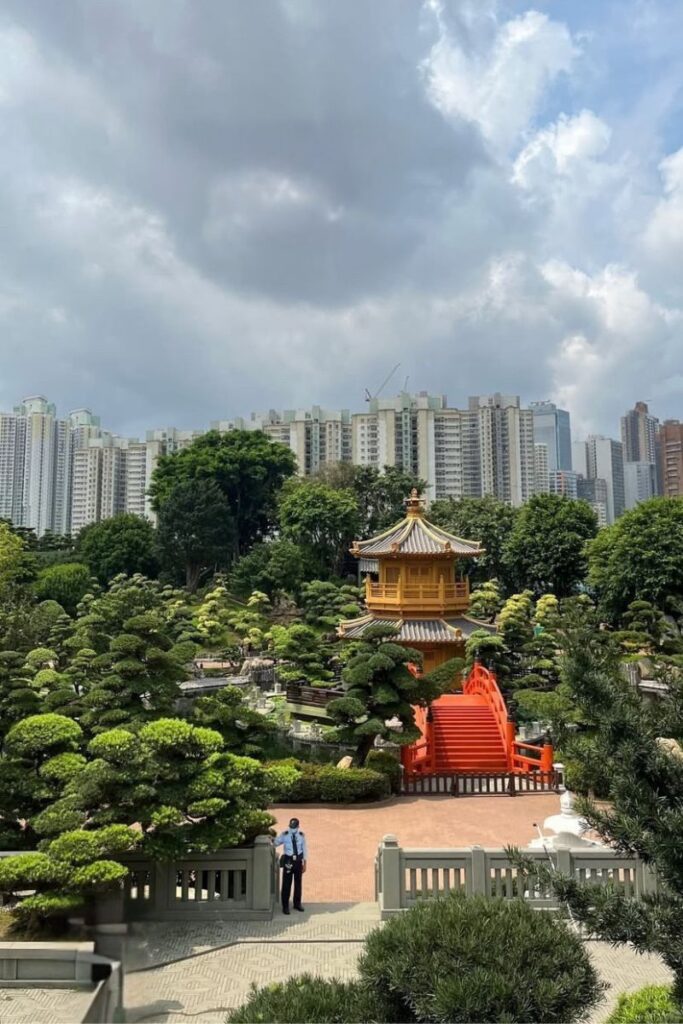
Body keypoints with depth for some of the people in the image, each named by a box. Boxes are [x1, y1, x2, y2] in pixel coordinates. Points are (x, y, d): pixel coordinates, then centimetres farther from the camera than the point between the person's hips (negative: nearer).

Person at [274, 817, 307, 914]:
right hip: (288, 861, -2)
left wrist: (304, 864, 3)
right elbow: (275, 843, 2)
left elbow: (305, 849, 3)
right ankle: (285, 906, 13)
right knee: (286, 883, 0)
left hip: (298, 861, 2)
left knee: (298, 882, 15)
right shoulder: (284, 834, -10)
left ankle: (297, 903, 31)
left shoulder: (301, 835, -4)